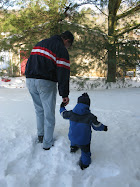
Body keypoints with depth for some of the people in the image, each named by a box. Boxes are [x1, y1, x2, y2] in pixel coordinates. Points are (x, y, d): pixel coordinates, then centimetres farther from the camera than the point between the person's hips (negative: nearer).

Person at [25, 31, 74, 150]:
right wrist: (65, 94, -9)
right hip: (45, 83, -7)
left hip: (30, 81, 7)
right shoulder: (62, 49, -3)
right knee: (49, 113, 5)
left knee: (39, 110, 21)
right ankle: (47, 143, 13)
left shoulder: (40, 43, 21)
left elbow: (30, 63, 21)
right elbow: (63, 73, -10)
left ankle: (40, 136, 32)